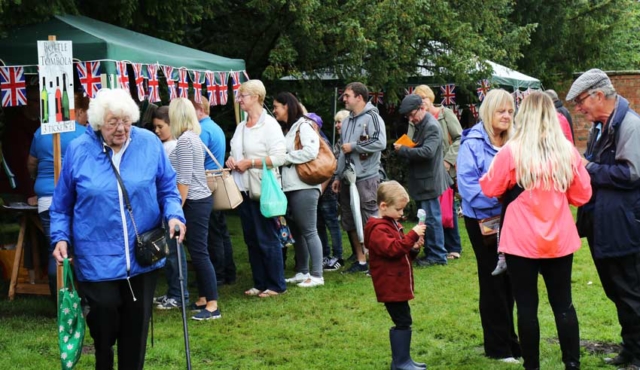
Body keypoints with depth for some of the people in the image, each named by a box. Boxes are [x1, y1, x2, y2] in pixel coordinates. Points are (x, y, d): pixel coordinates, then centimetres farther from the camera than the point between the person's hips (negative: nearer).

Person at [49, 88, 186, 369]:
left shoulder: (150, 144, -3)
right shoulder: (78, 150, -4)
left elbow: (167, 189, 6)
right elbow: (62, 204, 6)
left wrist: (174, 215, -12)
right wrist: (60, 237, -5)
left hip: (142, 255, 2)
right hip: (98, 258, -2)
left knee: (136, 324, 11)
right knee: (105, 321, -3)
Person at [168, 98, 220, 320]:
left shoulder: (184, 140, -15)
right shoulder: (193, 137, 13)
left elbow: (184, 179, -19)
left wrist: (178, 209, -16)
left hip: (194, 202, -10)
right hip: (200, 200, 10)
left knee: (199, 252, -7)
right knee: (197, 251, 13)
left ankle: (212, 306, -5)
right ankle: (202, 299, 19)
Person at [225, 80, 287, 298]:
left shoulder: (269, 124, -10)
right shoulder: (241, 126, 14)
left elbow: (279, 157, -18)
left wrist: (250, 163, -19)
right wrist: (231, 160, 3)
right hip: (244, 188, 8)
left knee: (267, 239, -2)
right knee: (251, 239, 11)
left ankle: (276, 285, 6)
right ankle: (260, 283, 19)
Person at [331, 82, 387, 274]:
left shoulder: (371, 117, -7)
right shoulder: (346, 121, 17)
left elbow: (380, 143, -21)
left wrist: (353, 146, -14)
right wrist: (338, 176, 21)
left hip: (366, 178, -8)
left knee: (370, 221, -6)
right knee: (350, 222, 10)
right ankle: (360, 261, 19)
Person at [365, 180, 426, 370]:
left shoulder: (393, 224, 17)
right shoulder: (378, 229, -14)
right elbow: (392, 248, -28)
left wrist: (414, 249, 4)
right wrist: (412, 235, -28)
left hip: (399, 284, 10)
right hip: (390, 286, -10)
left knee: (402, 321, 14)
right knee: (403, 321, -10)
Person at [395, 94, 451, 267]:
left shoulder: (432, 126, -17)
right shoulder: (421, 125, 14)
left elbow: (427, 152, -28)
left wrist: (403, 150, -19)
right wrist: (404, 151, 1)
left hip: (429, 181, -10)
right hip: (421, 181, 10)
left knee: (431, 218, -4)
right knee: (425, 219, 14)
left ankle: (437, 255, 3)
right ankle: (430, 252, 22)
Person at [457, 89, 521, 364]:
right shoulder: (473, 143, -12)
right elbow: (467, 183, -18)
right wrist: (496, 198, -27)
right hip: (483, 219, -6)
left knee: (509, 278, 13)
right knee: (492, 281, 3)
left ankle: (508, 338, 27)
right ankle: (498, 346, 13)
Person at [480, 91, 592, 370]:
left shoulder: (512, 151, -10)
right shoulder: (567, 150, 0)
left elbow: (490, 189, 1)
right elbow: (582, 195, 7)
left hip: (521, 241, -3)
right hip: (559, 240, 3)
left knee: (527, 306, 5)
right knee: (563, 304, 11)